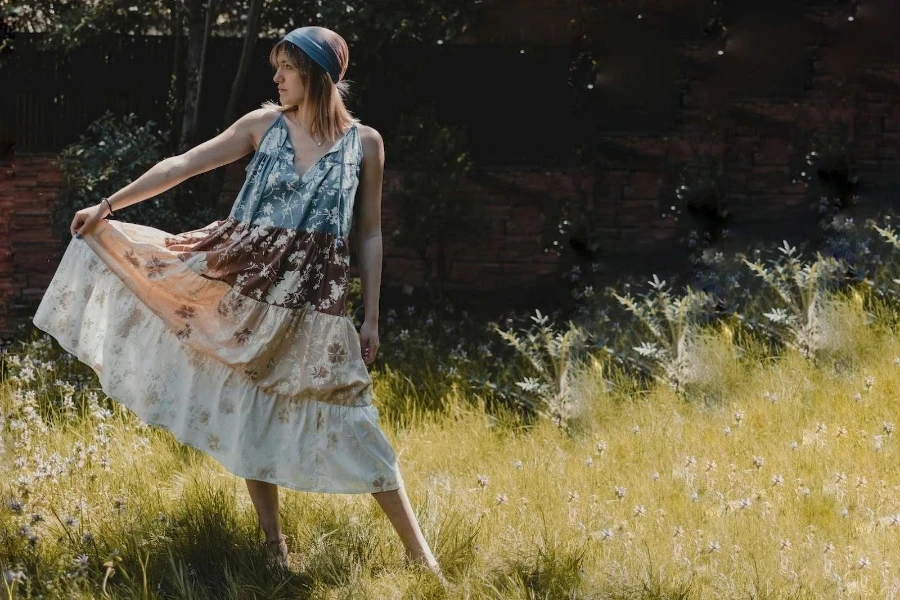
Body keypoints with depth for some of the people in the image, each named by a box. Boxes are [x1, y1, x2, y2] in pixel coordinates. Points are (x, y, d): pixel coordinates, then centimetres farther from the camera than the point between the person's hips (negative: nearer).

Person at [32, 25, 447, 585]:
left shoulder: (365, 142, 0)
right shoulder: (264, 124, 3)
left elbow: (371, 235, 4)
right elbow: (182, 166, 5)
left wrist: (372, 319, 2)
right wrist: (108, 205, 4)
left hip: (313, 303, -2)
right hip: (246, 286, 2)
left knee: (352, 421, -4)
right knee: (251, 412, 5)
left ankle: (419, 551, 0)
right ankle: (274, 545, 16)